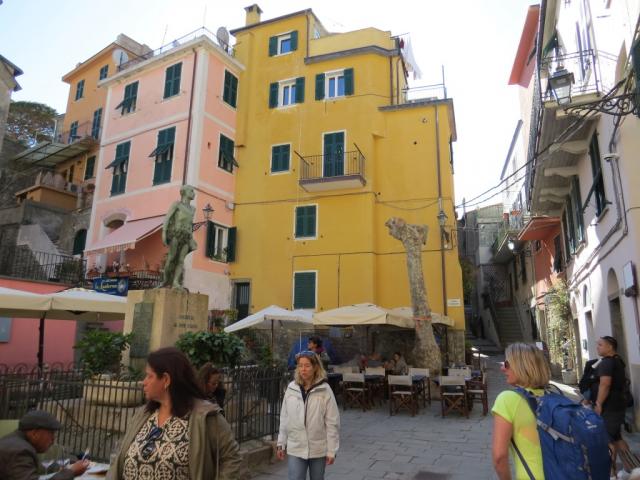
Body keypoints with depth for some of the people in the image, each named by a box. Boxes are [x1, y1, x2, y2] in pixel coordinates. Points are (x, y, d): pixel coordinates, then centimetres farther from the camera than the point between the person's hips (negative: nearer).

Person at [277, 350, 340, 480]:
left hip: (318, 449, -1)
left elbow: (332, 422, -9)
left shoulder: (324, 390, -12)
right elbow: (284, 418, 4)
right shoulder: (291, 388, -4)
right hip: (295, 448, 1)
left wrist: (331, 451, -9)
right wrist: (281, 443, 7)